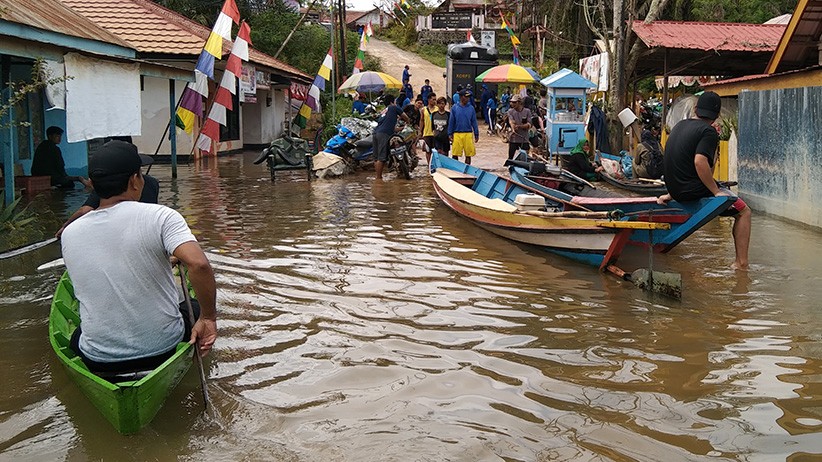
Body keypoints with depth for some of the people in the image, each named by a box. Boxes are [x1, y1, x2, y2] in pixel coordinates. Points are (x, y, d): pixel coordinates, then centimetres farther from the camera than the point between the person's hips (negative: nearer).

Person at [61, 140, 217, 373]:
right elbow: (199, 265, -30)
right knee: (197, 308, 28)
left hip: (100, 361, 4)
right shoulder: (159, 216, -16)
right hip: (164, 349, -4)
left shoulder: (69, 235, -3)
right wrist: (209, 318, -14)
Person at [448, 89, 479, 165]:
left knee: (468, 154, 5)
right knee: (455, 154, 1)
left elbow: (474, 122, 8)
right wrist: (450, 134, 1)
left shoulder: (471, 108, 5)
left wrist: (476, 134, 6)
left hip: (468, 134, 1)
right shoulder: (455, 108, 2)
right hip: (457, 134, -1)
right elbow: (451, 122, 4)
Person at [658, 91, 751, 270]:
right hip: (694, 191, -8)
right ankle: (741, 263, -2)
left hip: (675, 188, 8)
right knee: (744, 211, 6)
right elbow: (699, 162, -28)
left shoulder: (680, 125, 13)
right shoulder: (708, 131, -14)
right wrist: (716, 191, -21)